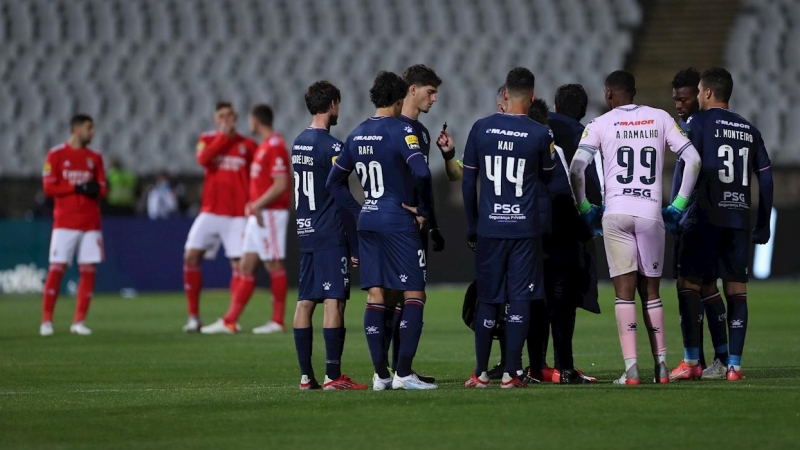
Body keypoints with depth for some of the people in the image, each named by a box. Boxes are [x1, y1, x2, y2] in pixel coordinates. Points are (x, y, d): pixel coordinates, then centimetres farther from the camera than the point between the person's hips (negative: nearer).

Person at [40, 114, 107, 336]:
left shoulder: (95, 157, 12)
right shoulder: (56, 154, 0)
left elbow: (103, 188, 11)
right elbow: (48, 187, -6)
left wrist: (97, 190, -12)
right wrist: (76, 187, -15)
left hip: (90, 224, 4)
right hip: (65, 223, -4)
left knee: (88, 270, -2)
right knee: (56, 269, -7)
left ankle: (79, 321, 4)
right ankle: (46, 320, 0)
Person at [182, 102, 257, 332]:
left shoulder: (249, 145, 5)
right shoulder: (207, 139, 8)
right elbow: (202, 159, -13)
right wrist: (223, 136, -14)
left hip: (237, 215, -1)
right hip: (210, 212, 1)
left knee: (238, 263, -8)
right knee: (191, 256, -9)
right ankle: (193, 316, -2)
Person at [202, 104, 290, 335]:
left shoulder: (275, 146, -14)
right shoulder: (264, 146, 17)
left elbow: (281, 185, -20)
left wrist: (258, 205, -19)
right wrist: (253, 206, 14)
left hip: (270, 213, -10)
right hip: (258, 215, 10)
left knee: (274, 265, -4)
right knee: (246, 266, 7)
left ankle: (277, 321, 1)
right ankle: (230, 321, 5)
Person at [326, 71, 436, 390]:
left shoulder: (357, 135, 11)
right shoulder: (400, 132, -11)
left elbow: (334, 182, 17)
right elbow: (421, 172, -25)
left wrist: (358, 212, 16)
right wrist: (423, 210, -12)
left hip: (367, 222, 7)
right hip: (399, 223, -7)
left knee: (375, 297, 8)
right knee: (414, 295, -2)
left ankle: (380, 374, 7)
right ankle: (403, 372, -9)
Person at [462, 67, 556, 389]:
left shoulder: (480, 129, 0)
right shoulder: (540, 134, -6)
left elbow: (468, 182, 6)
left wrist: (472, 226, 15)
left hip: (489, 228, 2)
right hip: (525, 227, -2)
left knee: (487, 299, 10)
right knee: (520, 299, 1)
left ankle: (481, 373, 12)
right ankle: (511, 372, -2)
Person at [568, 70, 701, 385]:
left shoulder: (601, 124, 4)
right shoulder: (660, 119, 10)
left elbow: (576, 168, -5)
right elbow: (693, 160, 6)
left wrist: (584, 207, 8)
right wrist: (678, 205, 13)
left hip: (616, 214, -2)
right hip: (651, 214, 2)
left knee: (624, 291, -1)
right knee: (651, 292, 13)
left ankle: (631, 368, -10)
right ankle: (660, 365, 12)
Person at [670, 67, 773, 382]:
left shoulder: (699, 123, -1)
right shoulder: (749, 131, 14)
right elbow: (765, 178, 13)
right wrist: (763, 226, 17)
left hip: (705, 217, -4)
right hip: (739, 218, 4)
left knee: (690, 284, 2)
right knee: (736, 289, 5)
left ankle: (691, 361, -4)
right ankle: (734, 364, 1)